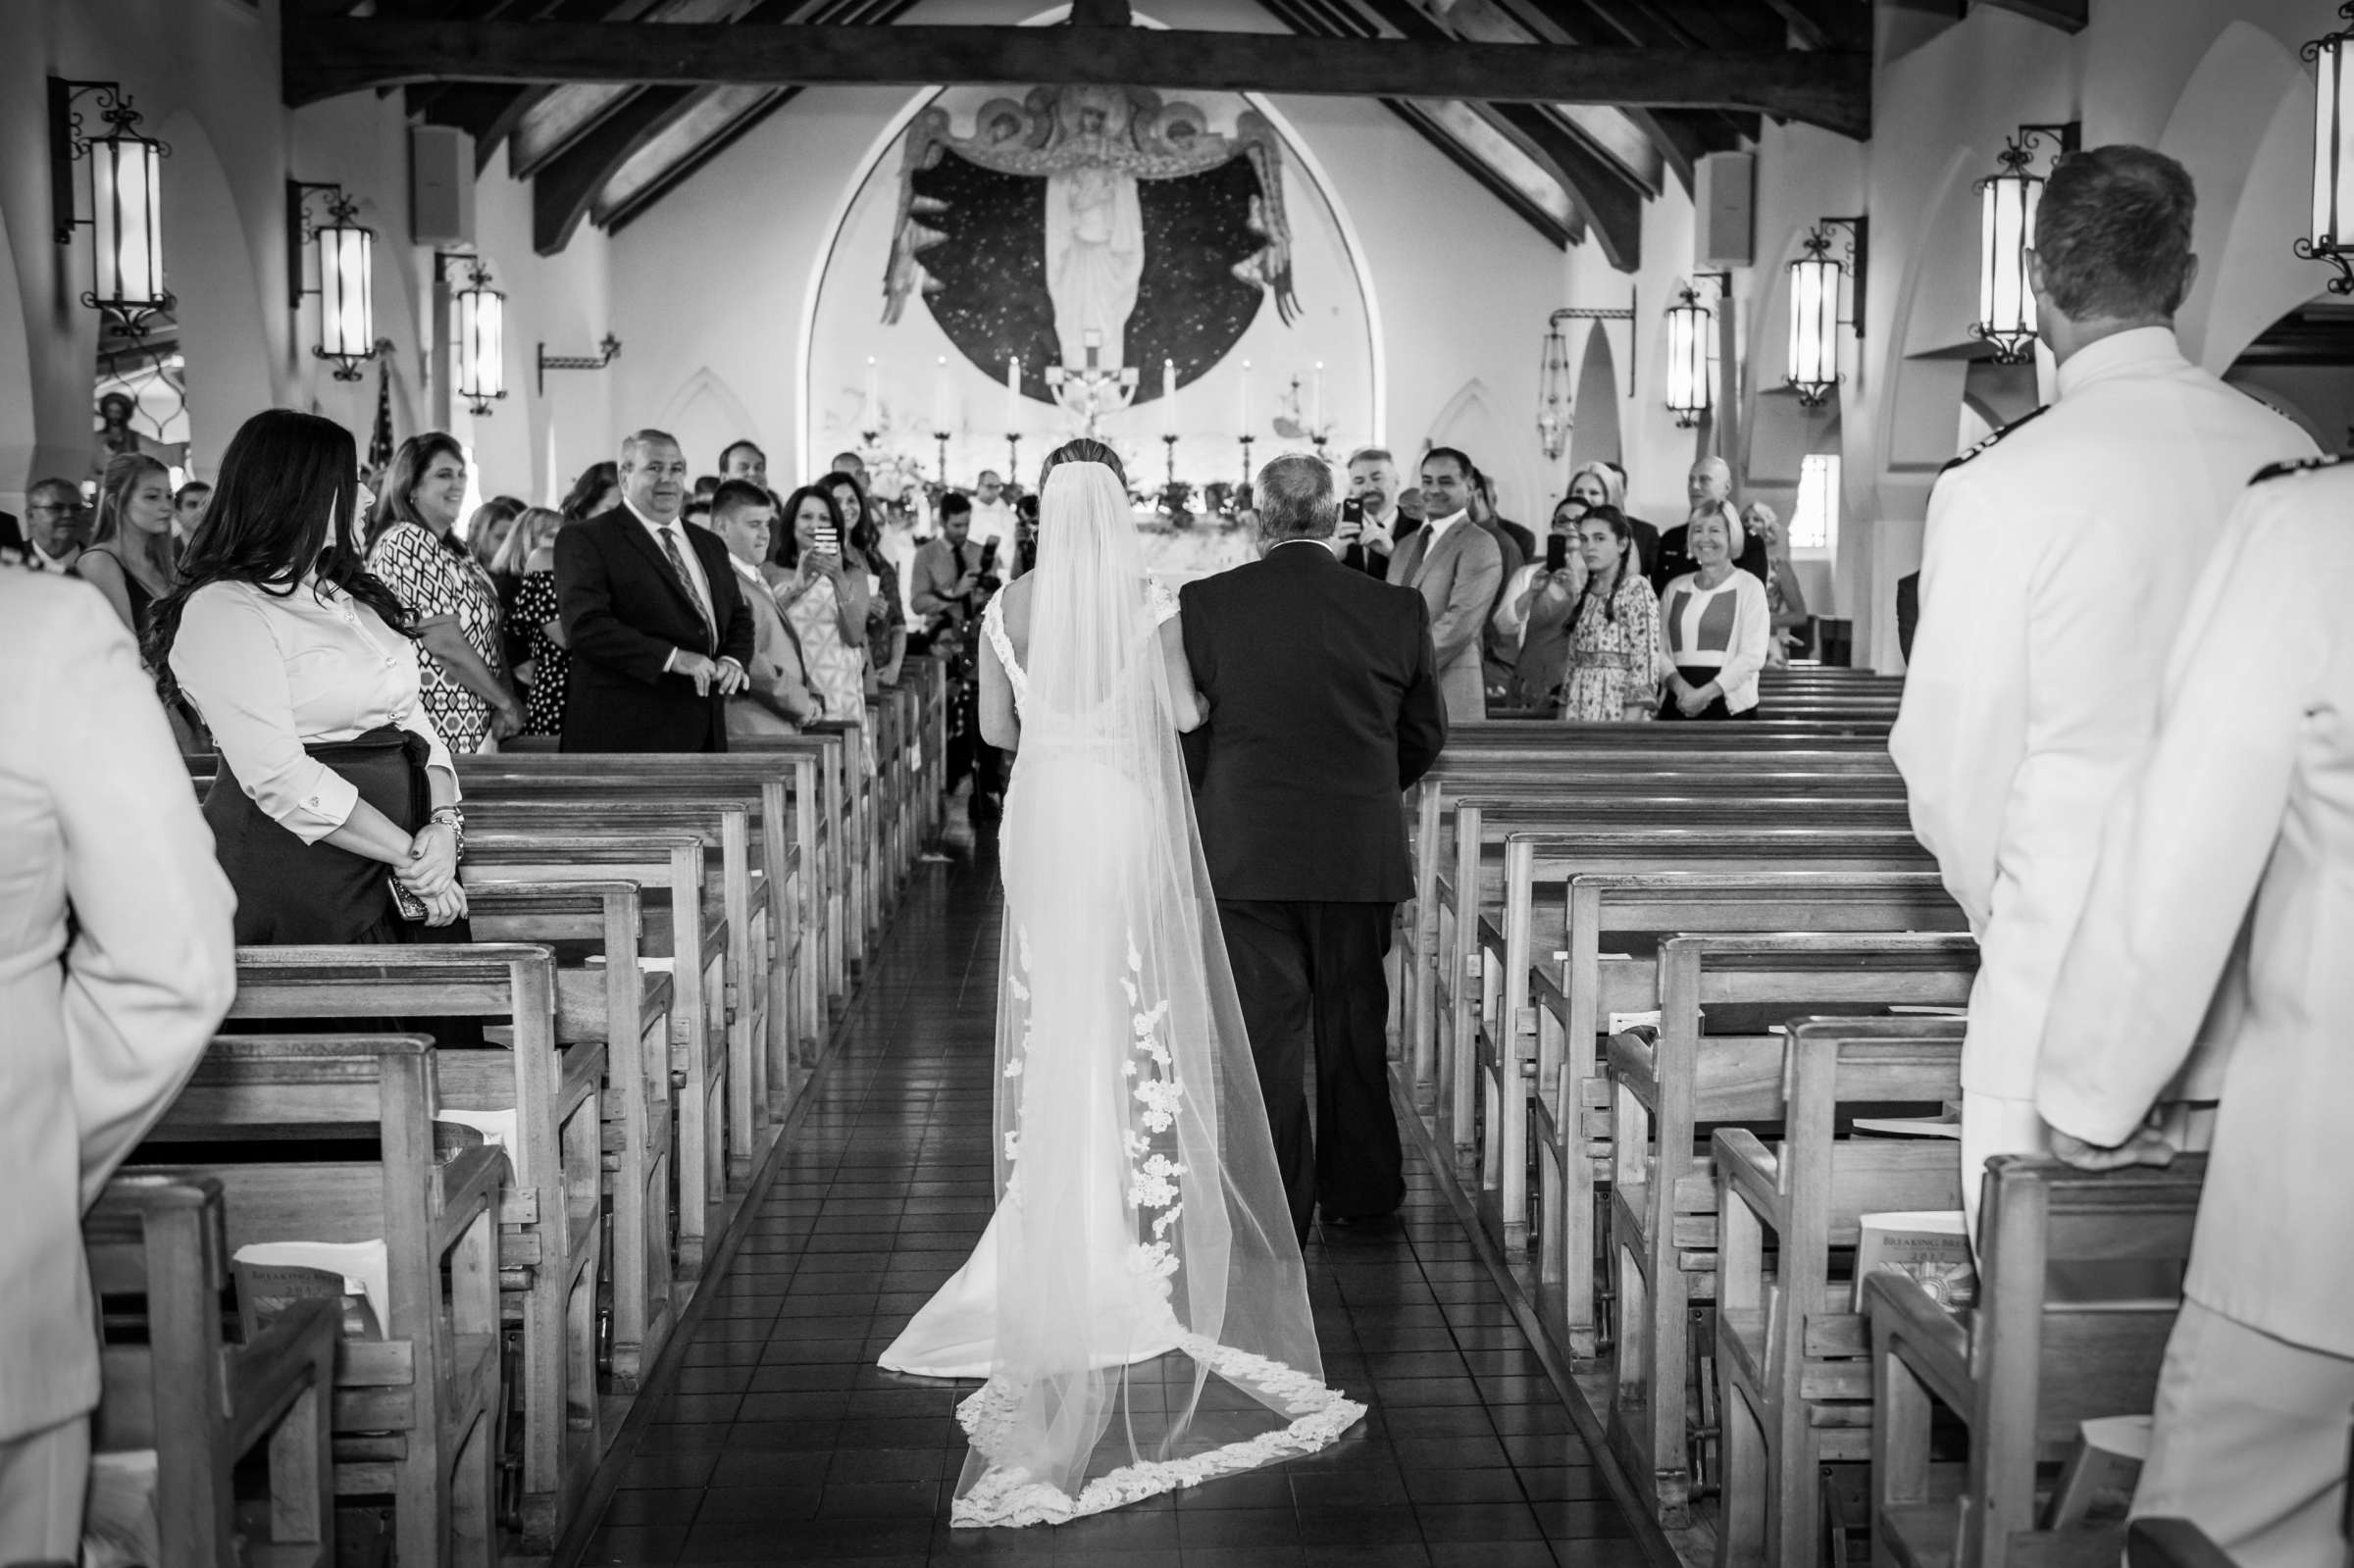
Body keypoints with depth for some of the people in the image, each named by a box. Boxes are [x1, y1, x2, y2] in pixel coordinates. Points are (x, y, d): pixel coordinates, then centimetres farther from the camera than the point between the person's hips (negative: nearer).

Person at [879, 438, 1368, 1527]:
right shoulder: (1147, 601, -9)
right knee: (1137, 1016, 7)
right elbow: (1184, 712, -8)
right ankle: (1143, 1221, 10)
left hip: (1041, 817, 3)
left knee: (1052, 1019, 11)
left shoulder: (1009, 604, -1)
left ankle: (1056, 1225, 18)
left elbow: (995, 726, 4)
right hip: (1128, 818, -2)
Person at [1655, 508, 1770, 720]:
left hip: (1730, 706, -3)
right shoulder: (1675, 588, 14)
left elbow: (1753, 656, -6)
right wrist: (1682, 688, -11)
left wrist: (1704, 694, -12)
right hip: (1678, 704, 3)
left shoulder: (1749, 586, 2)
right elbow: (1659, 649, 7)